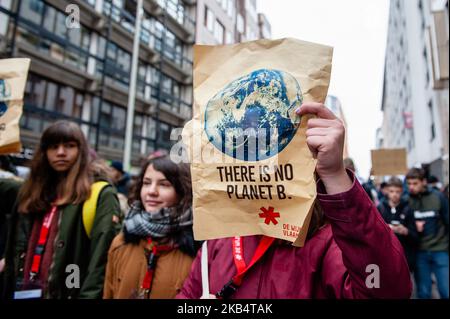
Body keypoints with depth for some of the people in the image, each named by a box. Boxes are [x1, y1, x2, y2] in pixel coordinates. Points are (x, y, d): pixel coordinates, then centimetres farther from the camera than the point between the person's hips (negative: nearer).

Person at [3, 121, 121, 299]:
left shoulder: (101, 195, -9)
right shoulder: (30, 194, 10)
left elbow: (103, 257, -16)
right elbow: (15, 253, 12)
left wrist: (88, 296, -21)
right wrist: (9, 291, 8)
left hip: (66, 293, -5)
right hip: (21, 292, 5)